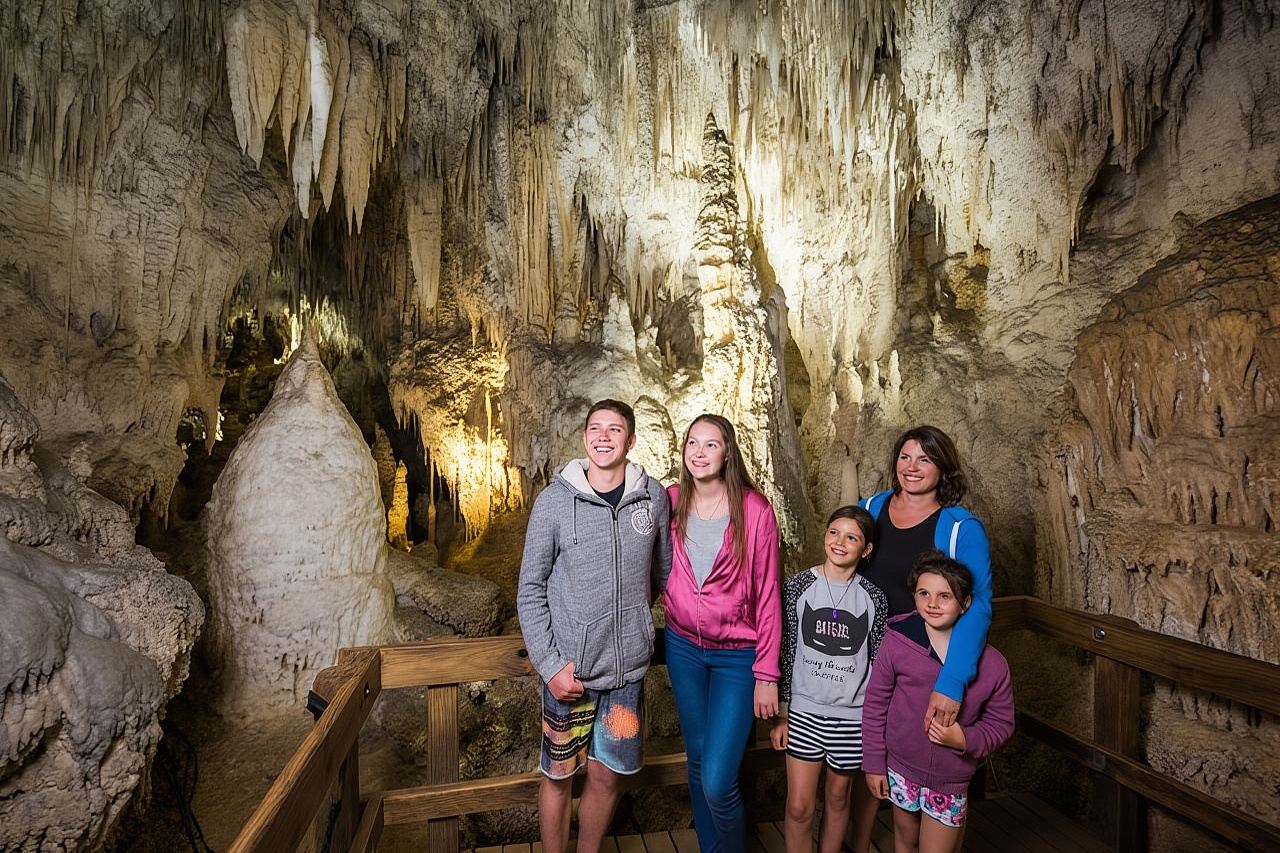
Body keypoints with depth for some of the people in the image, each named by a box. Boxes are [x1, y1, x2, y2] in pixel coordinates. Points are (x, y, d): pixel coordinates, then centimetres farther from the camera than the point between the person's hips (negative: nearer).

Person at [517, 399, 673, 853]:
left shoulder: (654, 497, -3)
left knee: (606, 776, 15)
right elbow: (530, 590, -5)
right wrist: (549, 664, -10)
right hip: (568, 668, -2)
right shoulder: (554, 500, -9)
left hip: (628, 667, 2)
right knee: (559, 776, 13)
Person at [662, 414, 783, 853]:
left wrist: (767, 674, -9)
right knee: (697, 761, 17)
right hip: (683, 647, 4)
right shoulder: (671, 502, -4)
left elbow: (767, 595, -10)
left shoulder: (755, 510, -14)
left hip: (737, 656, -3)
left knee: (717, 781, -6)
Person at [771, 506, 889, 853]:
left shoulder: (873, 598, -5)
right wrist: (781, 713, 0)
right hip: (804, 712, -1)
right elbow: (785, 651, -2)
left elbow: (878, 662, 2)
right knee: (799, 807, 2)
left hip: (852, 717, 1)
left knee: (838, 798, 17)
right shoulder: (799, 585, -7)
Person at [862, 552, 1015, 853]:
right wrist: (873, 763, -4)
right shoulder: (896, 641, -17)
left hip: (951, 782, -1)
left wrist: (966, 740, -20)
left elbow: (1001, 723, -2)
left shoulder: (992, 663, -13)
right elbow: (875, 704, -7)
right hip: (900, 768, 1)